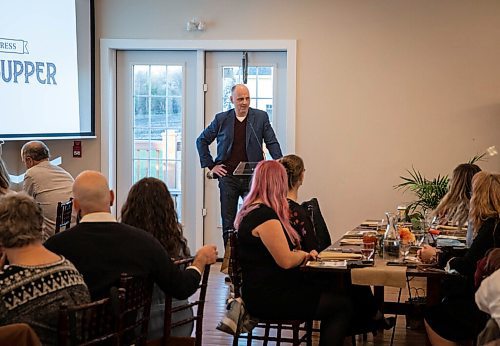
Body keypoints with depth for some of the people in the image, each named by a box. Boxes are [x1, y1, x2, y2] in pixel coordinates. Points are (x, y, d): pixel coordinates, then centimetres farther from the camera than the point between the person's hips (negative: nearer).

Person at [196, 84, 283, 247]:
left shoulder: (261, 117, 3)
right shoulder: (221, 119, 5)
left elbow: (272, 143, 4)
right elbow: (202, 141, 14)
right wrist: (210, 165, 6)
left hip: (253, 177, -1)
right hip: (228, 177, 1)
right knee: (228, 223, 5)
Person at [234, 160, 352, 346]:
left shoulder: (249, 211, 13)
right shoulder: (265, 216, -19)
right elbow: (286, 261, -22)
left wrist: (302, 254, 5)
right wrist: (303, 255, -1)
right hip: (268, 299, -10)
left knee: (333, 294, 8)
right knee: (343, 306, -9)